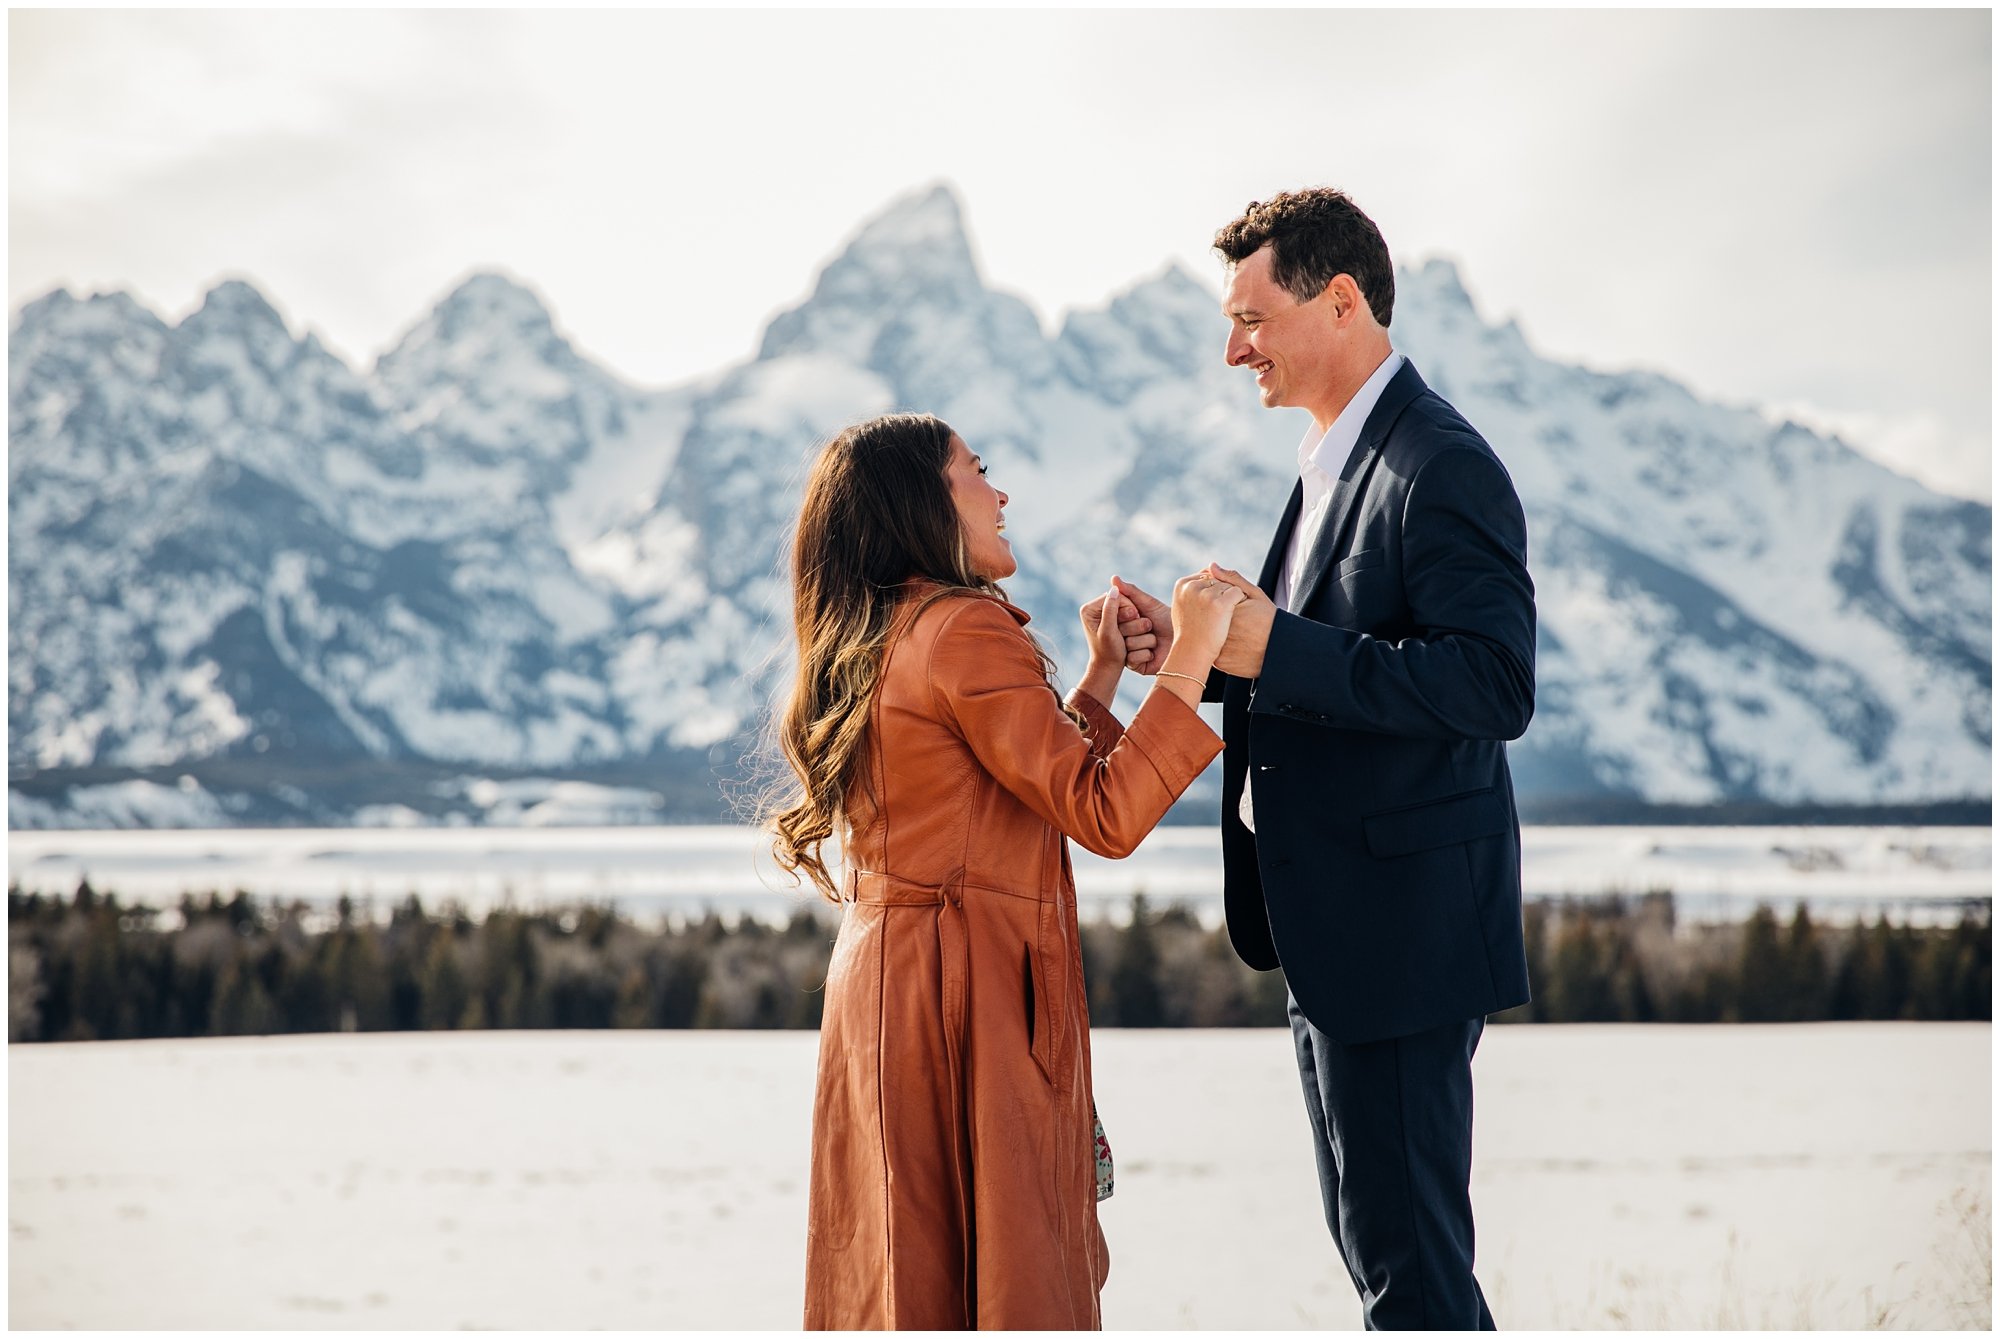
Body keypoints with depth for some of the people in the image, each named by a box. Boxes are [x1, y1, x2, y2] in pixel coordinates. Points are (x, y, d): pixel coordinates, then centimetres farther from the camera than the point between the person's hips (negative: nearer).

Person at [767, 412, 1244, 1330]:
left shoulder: (867, 648, 16)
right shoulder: (966, 628, -13)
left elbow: (1040, 791, 20)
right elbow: (1104, 816, -18)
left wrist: (1101, 679, 22)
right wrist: (1188, 658, -14)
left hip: (881, 977, 10)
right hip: (977, 989, -10)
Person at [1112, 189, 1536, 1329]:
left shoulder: (1442, 466, -16)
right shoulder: (1339, 462, 16)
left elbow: (1496, 687, -24)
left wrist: (1276, 647, -26)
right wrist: (1208, 654, 3)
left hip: (1400, 924, -10)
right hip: (1338, 933, 10)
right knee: (1379, 1245, 18)